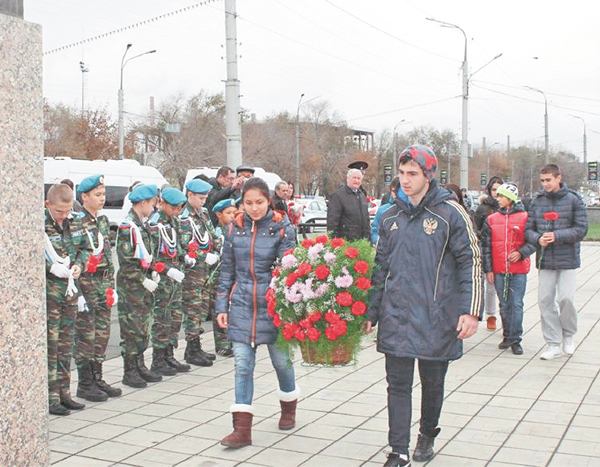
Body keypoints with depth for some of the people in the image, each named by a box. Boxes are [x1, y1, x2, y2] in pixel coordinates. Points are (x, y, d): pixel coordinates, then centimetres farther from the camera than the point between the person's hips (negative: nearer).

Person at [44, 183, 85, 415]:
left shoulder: (75, 222, 7)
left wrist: (79, 264, 1)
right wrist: (52, 268, -23)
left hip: (70, 288, 7)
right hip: (48, 290, -6)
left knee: (66, 343, 12)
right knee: (50, 344, -2)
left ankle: (64, 392, 22)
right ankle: (51, 398, 6)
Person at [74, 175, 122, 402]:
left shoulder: (103, 221, 14)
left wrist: (110, 285, 15)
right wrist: (86, 263, -22)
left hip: (103, 282, 8)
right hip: (85, 283, -7)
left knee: (102, 332, 11)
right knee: (86, 334, -2)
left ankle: (97, 378, 22)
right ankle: (84, 384, 8)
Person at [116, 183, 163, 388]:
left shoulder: (141, 224, 14)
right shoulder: (127, 226, -15)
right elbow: (126, 262, -19)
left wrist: (153, 273, 8)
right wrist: (144, 281, -17)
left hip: (144, 285, 9)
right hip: (130, 286, -9)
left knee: (143, 327, 13)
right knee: (131, 329, -3)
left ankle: (140, 366, 22)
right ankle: (129, 372, 5)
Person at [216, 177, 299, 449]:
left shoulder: (282, 228, -5)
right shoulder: (234, 228, 4)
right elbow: (227, 271, 10)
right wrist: (222, 306, 6)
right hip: (241, 305, 2)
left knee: (281, 360, 12)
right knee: (242, 365, -1)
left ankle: (288, 409, 38)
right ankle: (242, 429, 2)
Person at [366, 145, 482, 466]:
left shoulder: (450, 213, -5)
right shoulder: (391, 217, 9)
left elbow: (471, 262, -5)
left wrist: (470, 311, -12)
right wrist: (371, 312, 13)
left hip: (436, 317, -3)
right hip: (396, 317, 3)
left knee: (433, 382, 13)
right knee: (398, 385, 3)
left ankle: (427, 435, 36)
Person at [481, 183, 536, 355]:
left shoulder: (525, 218, -1)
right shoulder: (491, 219, 7)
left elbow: (533, 241, 2)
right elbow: (486, 246, 7)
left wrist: (521, 253, -15)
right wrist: (488, 269, 3)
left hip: (519, 270, -3)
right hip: (498, 270, 3)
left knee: (516, 304, -3)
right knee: (504, 305, 10)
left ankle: (515, 339, 4)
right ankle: (507, 336, 21)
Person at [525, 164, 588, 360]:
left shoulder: (573, 200, -3)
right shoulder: (537, 201, 5)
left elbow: (581, 229, -7)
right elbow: (528, 229, 6)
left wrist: (557, 236, -19)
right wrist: (538, 239, -15)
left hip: (567, 258, -3)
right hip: (545, 259, 3)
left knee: (566, 298, -5)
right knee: (545, 300, 2)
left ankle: (569, 335, 23)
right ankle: (554, 344, 12)